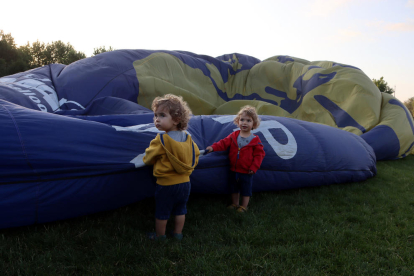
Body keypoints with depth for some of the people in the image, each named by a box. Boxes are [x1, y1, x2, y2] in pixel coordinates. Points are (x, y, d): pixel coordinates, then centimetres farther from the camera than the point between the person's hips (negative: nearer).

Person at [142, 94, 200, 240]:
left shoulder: (161, 140, -20)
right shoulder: (187, 138, -4)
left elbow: (148, 159, -7)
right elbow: (196, 154, 9)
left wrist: (145, 158, 16)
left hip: (166, 184, -5)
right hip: (185, 182, 6)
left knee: (161, 213, 15)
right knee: (180, 210, 22)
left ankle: (160, 235, 31)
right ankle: (178, 233, 35)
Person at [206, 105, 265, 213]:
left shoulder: (255, 140, -11)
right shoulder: (234, 136, -2)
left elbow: (259, 154, -9)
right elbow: (224, 143, -3)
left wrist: (254, 167, -14)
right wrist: (213, 147, -19)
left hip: (246, 172, -3)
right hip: (234, 170, 4)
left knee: (246, 190, 11)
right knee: (234, 188, 19)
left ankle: (243, 207, 29)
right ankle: (234, 204, 38)